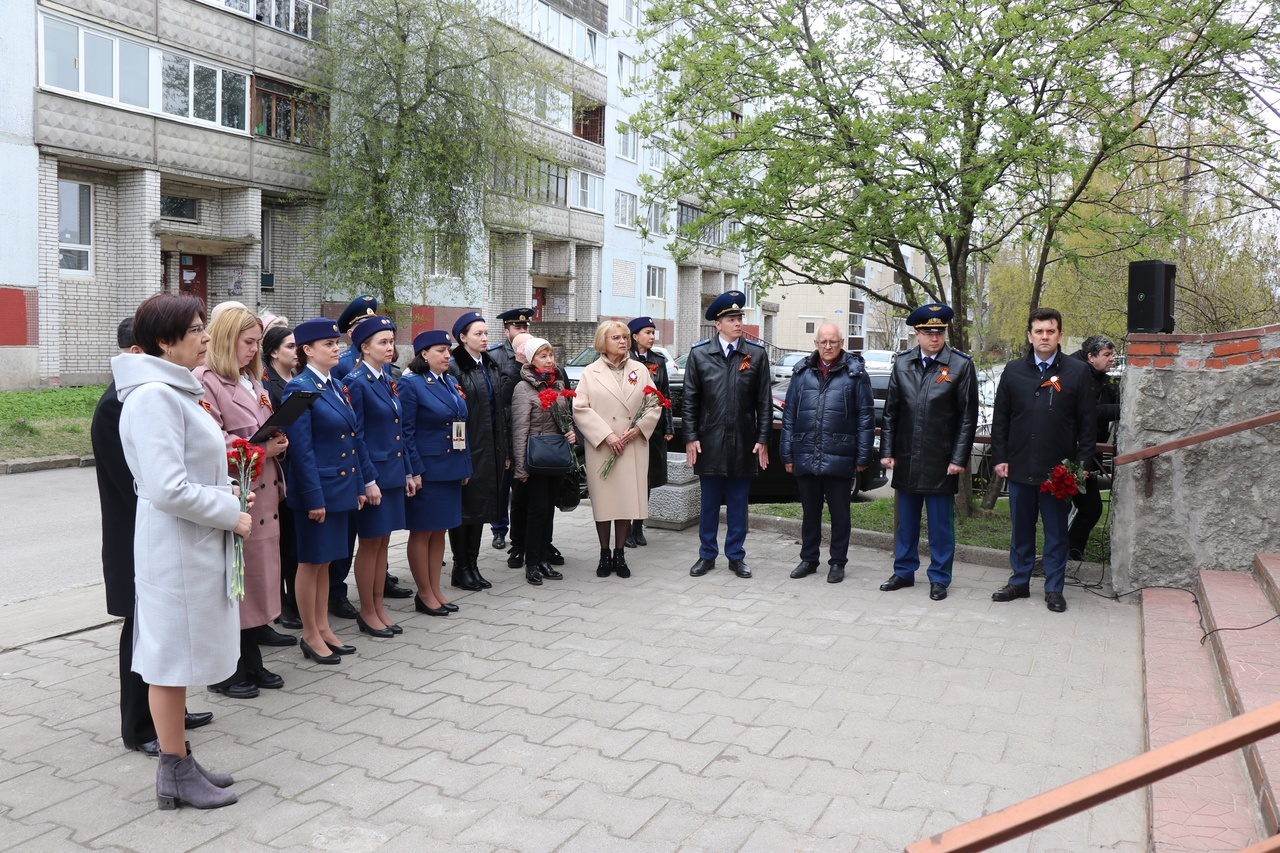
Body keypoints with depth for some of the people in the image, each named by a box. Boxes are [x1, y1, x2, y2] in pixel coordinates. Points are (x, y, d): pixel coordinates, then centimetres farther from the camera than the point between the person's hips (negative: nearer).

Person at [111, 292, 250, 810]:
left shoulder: (175, 389, 12)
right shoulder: (153, 395, -19)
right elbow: (168, 490, -25)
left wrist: (226, 498, 9)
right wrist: (231, 514, -15)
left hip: (196, 543, 10)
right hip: (176, 547, -10)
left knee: (177, 656, 16)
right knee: (172, 656, 3)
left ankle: (180, 766, 28)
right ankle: (176, 775, 16)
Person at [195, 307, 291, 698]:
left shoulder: (252, 381, 16)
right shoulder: (205, 380, -10)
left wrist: (278, 443, 2)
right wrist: (259, 449, -19)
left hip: (263, 493, 8)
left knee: (256, 578, 13)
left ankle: (251, 663, 24)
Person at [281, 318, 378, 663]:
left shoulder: (335, 385, 11)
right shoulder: (299, 388, -13)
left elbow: (354, 438, 13)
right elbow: (301, 449, -17)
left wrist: (367, 480, 9)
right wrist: (314, 498, -19)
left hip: (342, 486, 8)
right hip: (317, 488, -8)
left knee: (325, 560, 16)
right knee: (311, 561, 5)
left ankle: (323, 627, 27)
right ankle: (310, 635, 17)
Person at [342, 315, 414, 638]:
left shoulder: (388, 380, 11)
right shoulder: (355, 382, -12)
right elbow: (354, 436, -14)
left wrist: (407, 472, 12)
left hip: (394, 472, 8)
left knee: (383, 541, 13)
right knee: (370, 542, 3)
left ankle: (378, 608, 22)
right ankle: (367, 613, 15)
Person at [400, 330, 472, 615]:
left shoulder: (451, 383, 12)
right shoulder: (411, 384, -9)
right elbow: (406, 432, -13)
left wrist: (465, 465, 12)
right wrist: (414, 471, -18)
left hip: (451, 470, 7)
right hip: (426, 470, -7)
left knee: (439, 531, 13)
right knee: (422, 532, 4)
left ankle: (435, 590, 23)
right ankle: (425, 595, 14)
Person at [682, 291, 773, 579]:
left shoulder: (757, 354, 2)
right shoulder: (699, 354, 2)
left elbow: (764, 401, 2)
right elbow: (690, 400, 2)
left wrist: (763, 440, -2)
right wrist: (691, 438, -3)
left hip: (744, 444, 0)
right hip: (710, 442, 0)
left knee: (738, 503, 9)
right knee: (709, 503, 9)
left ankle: (736, 556, 21)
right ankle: (707, 555, 22)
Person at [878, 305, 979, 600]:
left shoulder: (961, 365, -4)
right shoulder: (902, 363, 6)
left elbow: (968, 417, -4)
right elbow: (891, 411, 9)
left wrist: (959, 459, -8)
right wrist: (887, 451, 4)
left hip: (941, 462, -3)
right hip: (906, 459, 4)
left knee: (941, 523, 5)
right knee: (906, 520, 14)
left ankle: (939, 578, 17)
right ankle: (904, 572, 26)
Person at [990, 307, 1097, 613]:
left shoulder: (1077, 372, 1)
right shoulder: (1013, 371, 7)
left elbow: (1087, 422, 2)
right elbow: (1000, 418, 9)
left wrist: (1082, 462, -4)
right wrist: (1000, 458, 2)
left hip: (1059, 469, -2)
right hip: (1019, 467, 2)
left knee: (1056, 532, 7)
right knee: (1020, 529, 12)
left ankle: (1054, 589, 17)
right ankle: (1019, 582, 24)